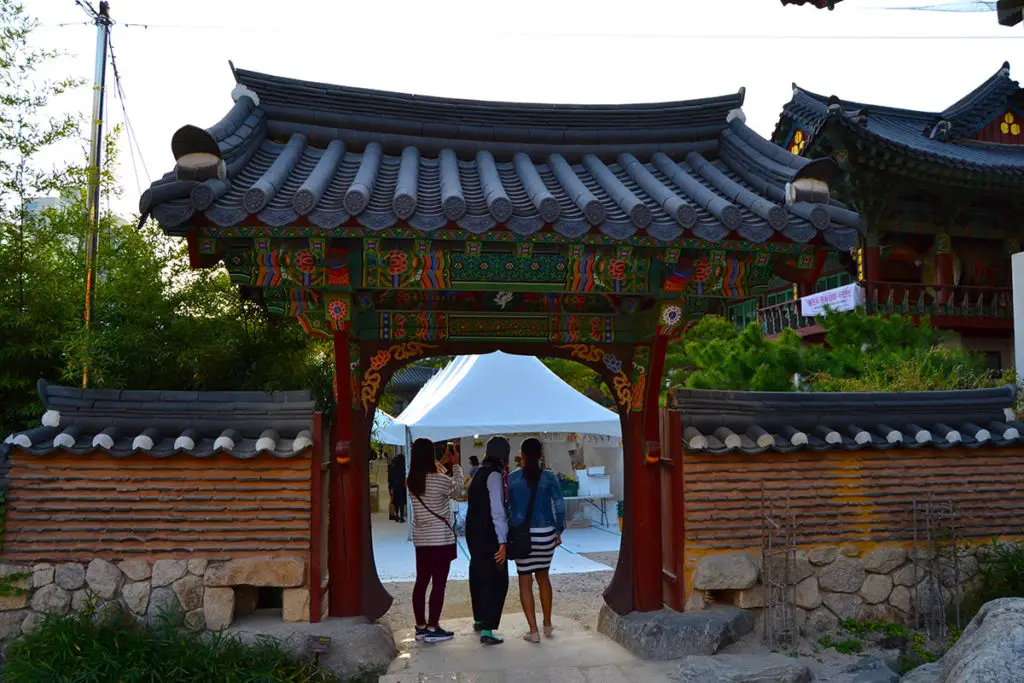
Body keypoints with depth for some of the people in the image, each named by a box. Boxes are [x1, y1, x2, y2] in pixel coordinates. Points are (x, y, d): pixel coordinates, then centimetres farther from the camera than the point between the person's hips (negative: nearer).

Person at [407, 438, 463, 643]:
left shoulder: (413, 480, 1)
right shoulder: (440, 480, -17)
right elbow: (457, 489, 3)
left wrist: (443, 463, 27)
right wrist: (455, 465, 12)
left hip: (421, 539, 7)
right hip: (441, 539, -7)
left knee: (421, 582, 12)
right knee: (438, 584, 1)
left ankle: (421, 626, 20)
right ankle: (432, 629, 5)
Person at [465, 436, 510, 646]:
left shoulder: (479, 472, 11)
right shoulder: (494, 475, -16)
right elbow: (497, 511, -22)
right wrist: (502, 542, -22)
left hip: (473, 533, 9)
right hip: (488, 536, -9)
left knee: (478, 576, 21)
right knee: (496, 581, -4)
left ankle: (479, 619, 38)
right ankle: (487, 630, -7)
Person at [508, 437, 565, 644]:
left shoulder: (513, 478, -3)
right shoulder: (549, 477, -5)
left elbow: (509, 505, 5)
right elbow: (559, 506, -8)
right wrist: (559, 531, 2)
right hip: (545, 532, 1)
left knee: (525, 581, 7)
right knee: (543, 576, 21)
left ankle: (534, 631, 5)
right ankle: (547, 624, 28)